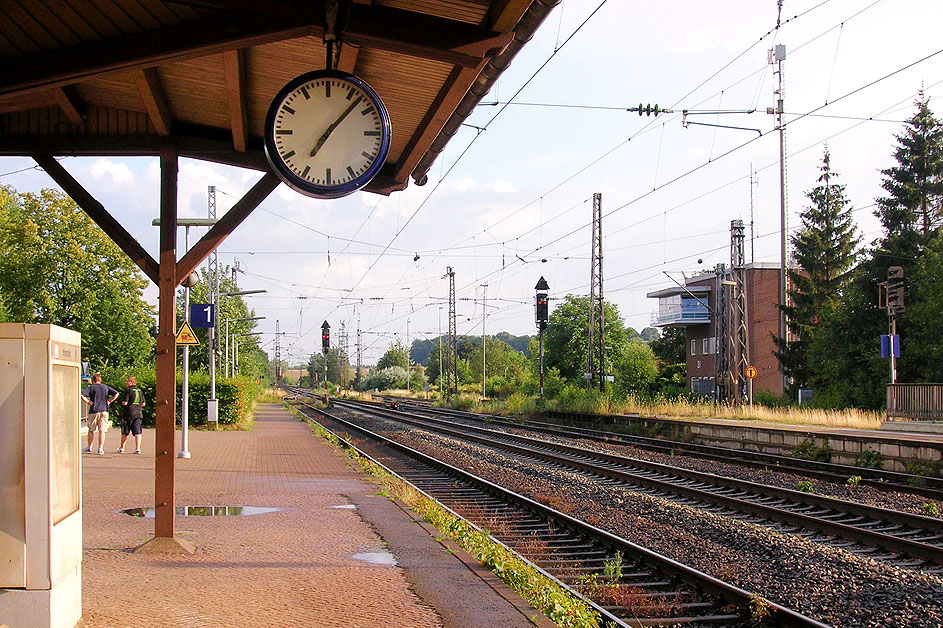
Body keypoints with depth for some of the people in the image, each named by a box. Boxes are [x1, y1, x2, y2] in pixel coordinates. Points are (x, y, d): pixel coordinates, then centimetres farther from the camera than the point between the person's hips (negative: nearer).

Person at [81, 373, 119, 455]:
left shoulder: (91, 388, -1)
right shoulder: (106, 387, 7)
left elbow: (82, 395, -14)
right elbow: (116, 394, 4)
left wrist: (88, 402, -4)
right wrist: (109, 401, 6)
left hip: (93, 411, -1)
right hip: (104, 411, 1)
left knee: (91, 430, 13)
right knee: (102, 431, 1)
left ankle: (89, 447, 18)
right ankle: (100, 449, -4)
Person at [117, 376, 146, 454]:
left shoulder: (128, 390, -9)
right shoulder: (140, 390, 11)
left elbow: (124, 403, -14)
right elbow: (143, 404, 13)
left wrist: (123, 402, 7)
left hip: (128, 414, -4)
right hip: (138, 414, 5)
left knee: (125, 432, 7)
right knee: (137, 432, 2)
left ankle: (122, 448, 18)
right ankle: (138, 448, -7)